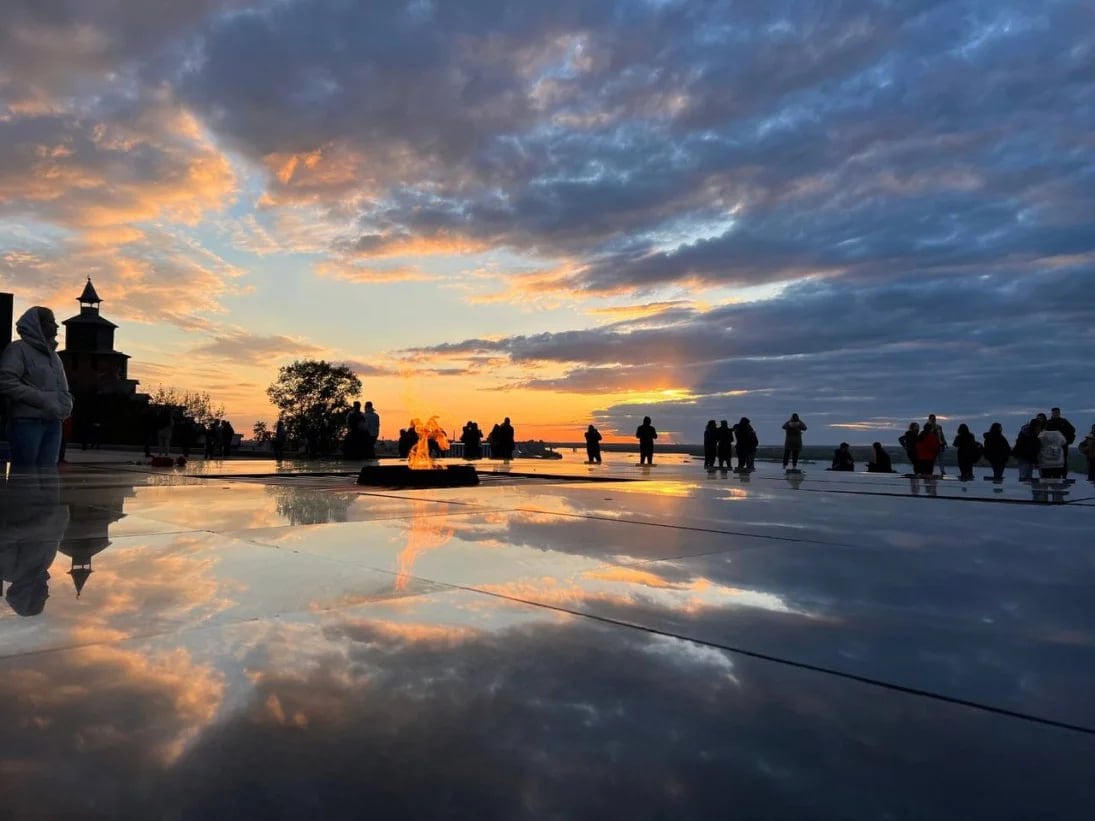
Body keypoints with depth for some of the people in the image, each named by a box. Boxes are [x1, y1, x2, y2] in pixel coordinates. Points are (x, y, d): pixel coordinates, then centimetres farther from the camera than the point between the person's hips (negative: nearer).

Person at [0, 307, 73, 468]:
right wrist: (43, 400, -17)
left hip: (53, 423, 7)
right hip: (27, 421, -7)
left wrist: (66, 403, 4)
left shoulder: (52, 353, 20)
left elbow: (62, 387, 25)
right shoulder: (19, 349, -3)